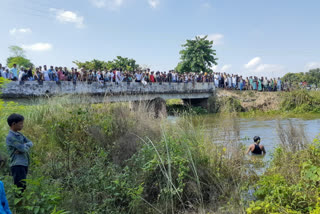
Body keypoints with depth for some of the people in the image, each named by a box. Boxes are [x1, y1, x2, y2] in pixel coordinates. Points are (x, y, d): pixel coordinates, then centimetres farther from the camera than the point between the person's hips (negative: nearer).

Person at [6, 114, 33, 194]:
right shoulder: (10, 137, -14)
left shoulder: (19, 134, 14)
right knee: (20, 187, -9)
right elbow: (23, 148, -20)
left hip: (24, 164, 9)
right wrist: (27, 145, 1)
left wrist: (24, 146, -11)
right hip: (17, 165, -9)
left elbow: (30, 143, 8)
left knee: (23, 186, 13)